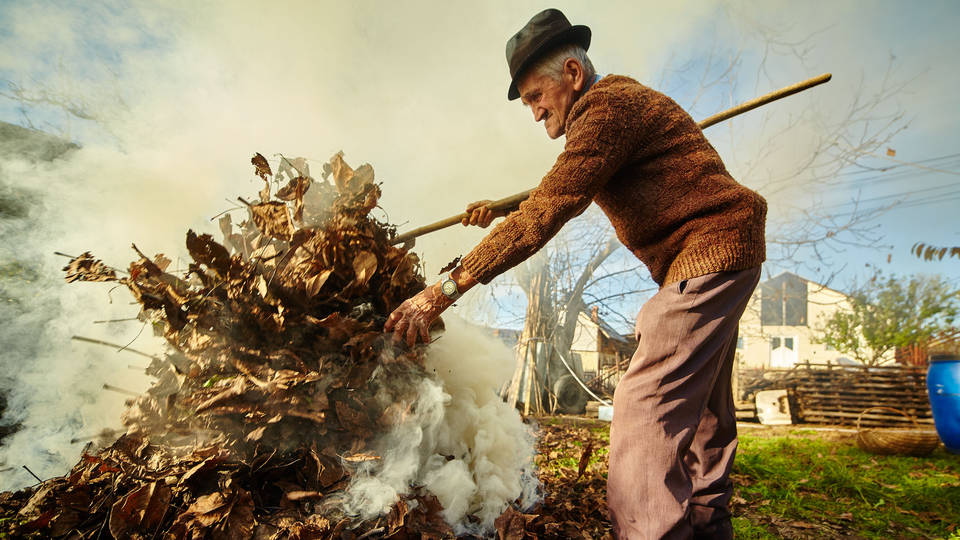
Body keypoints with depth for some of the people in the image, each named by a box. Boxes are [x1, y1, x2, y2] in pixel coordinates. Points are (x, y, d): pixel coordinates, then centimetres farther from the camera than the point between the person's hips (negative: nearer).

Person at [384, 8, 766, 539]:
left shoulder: (608, 106, -16)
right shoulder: (614, 104, 17)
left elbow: (547, 213, -26)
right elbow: (563, 197, 27)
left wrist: (444, 289, -26)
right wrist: (500, 211, 20)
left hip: (710, 248, -11)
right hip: (718, 254, 11)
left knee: (646, 405, -18)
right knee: (700, 408, 18)